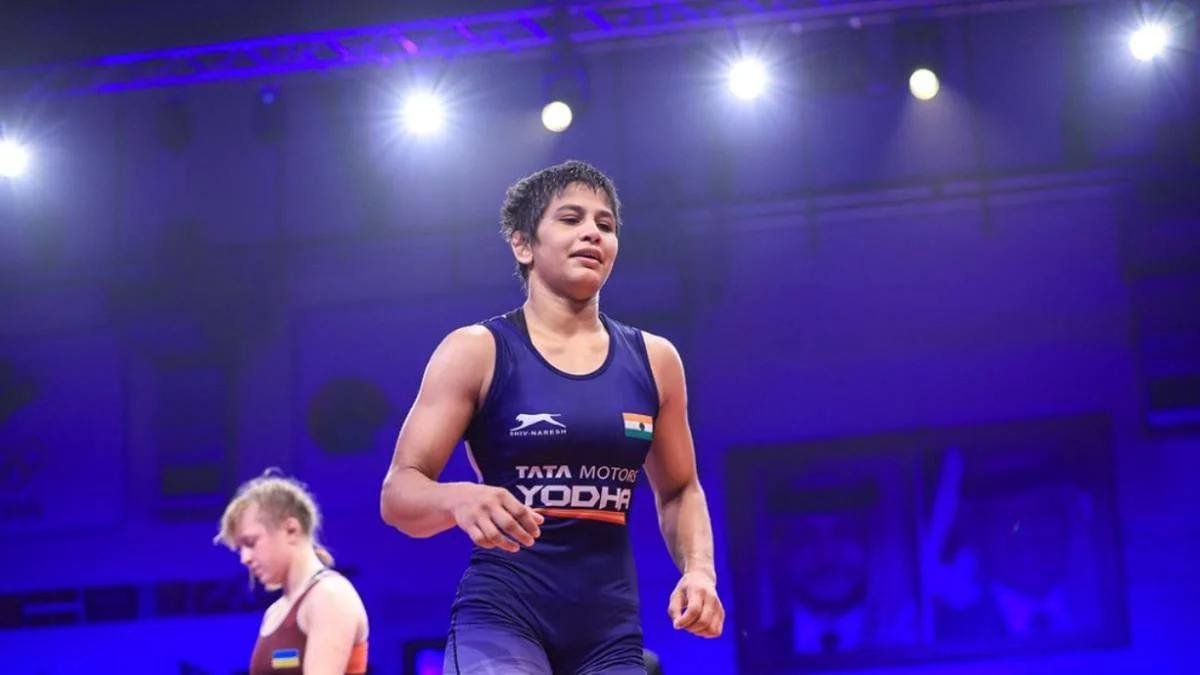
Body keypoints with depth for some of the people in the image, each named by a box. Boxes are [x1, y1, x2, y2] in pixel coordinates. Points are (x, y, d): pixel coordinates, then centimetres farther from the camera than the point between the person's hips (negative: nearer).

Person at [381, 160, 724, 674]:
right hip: (500, 617, -5)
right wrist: (458, 499, -29)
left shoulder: (653, 360, 9)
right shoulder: (476, 352, -3)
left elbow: (678, 490, 21)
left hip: (612, 631, 5)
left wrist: (699, 570, 2)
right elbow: (398, 493, -7)